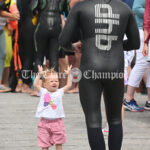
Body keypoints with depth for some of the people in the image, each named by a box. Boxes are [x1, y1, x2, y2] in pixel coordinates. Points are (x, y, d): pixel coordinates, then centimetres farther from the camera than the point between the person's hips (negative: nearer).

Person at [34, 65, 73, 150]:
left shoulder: (60, 92, 5)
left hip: (57, 122, 1)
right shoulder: (43, 92, 1)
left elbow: (69, 85, 1)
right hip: (45, 122, -1)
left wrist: (68, 75, -5)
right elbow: (35, 85, -11)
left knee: (59, 143, 6)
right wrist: (39, 75, -18)